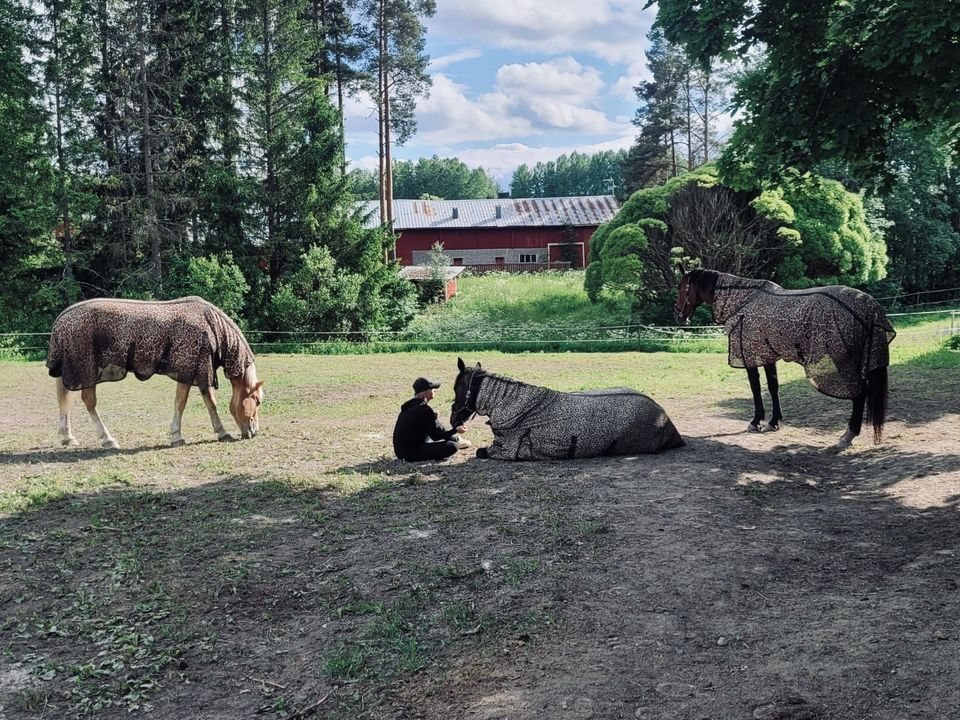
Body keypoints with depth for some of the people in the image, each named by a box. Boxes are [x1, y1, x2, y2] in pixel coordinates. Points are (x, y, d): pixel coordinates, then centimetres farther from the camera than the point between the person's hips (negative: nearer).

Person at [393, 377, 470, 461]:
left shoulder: (409, 405, 10)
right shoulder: (423, 409, -18)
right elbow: (435, 436, -14)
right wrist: (456, 430, -6)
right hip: (411, 453, -10)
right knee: (451, 446, -19)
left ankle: (456, 439, 28)